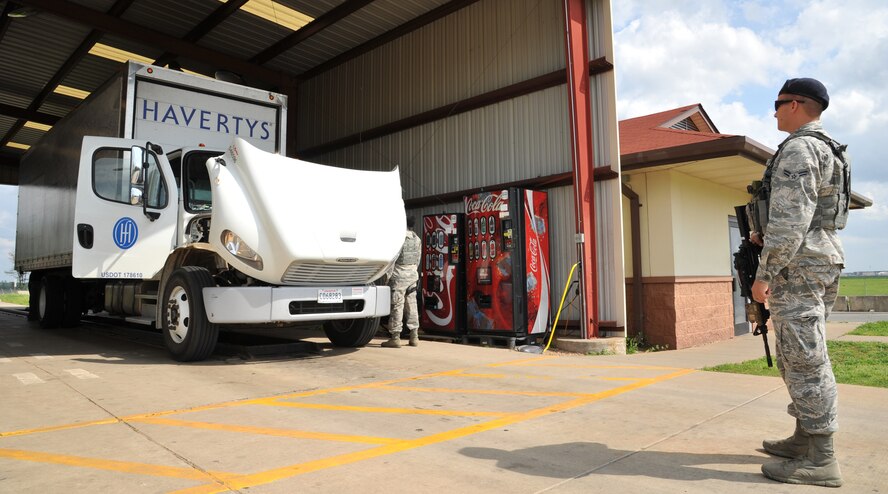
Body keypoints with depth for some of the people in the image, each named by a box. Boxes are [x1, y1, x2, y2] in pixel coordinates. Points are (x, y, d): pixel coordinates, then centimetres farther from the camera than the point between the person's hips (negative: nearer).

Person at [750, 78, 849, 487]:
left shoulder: (797, 149, -14)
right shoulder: (828, 150, 20)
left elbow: (791, 219, -21)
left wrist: (764, 274, -19)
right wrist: (767, 235, 12)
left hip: (799, 266, -11)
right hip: (822, 259, 11)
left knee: (805, 359, -7)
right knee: (799, 356, 15)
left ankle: (820, 460, -1)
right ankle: (805, 438, 24)